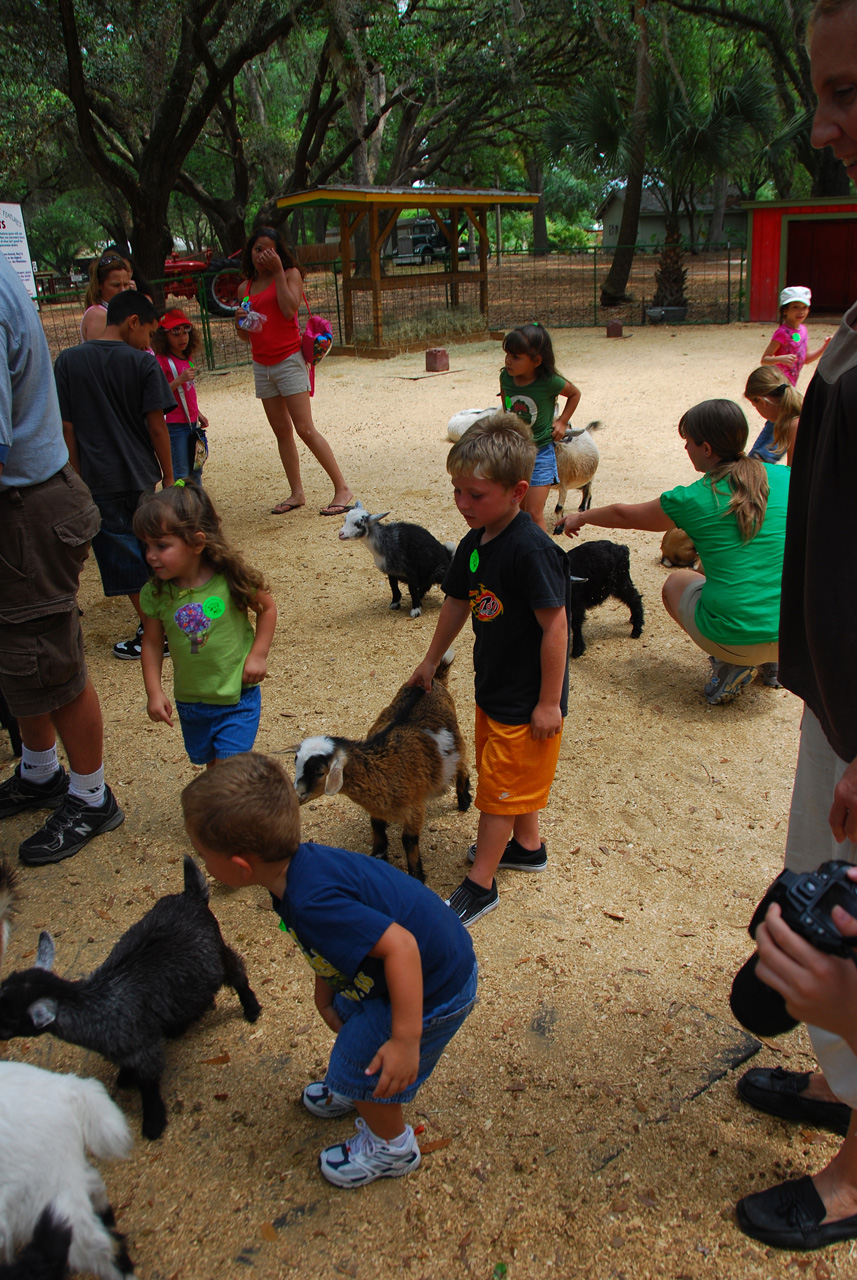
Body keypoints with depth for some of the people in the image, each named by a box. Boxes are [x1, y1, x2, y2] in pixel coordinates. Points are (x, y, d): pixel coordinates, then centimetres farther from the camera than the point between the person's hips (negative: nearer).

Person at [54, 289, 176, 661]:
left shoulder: (68, 361, -1)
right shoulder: (143, 364, -6)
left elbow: (67, 427, -1)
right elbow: (156, 426, -6)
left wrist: (78, 478, 6)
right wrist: (168, 476, 3)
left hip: (99, 481, -1)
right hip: (141, 476, 1)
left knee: (124, 559, 5)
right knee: (145, 552, 17)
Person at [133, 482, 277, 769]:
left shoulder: (232, 579, -19)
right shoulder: (155, 594, -11)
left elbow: (267, 608, -2)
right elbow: (152, 644, 1)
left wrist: (258, 655, -9)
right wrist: (154, 692, -5)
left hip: (238, 697, -3)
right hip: (190, 702, 4)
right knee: (211, 766, 19)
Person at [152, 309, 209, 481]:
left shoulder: (187, 358, 11)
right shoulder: (161, 360, -12)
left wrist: (198, 414, 21)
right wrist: (179, 380, -27)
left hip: (191, 423, 8)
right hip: (174, 426, -8)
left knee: (196, 470, 15)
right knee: (180, 474, -5)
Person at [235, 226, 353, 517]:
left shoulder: (290, 274, 1)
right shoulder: (245, 287, 14)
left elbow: (289, 310, -17)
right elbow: (245, 336, 18)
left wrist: (278, 272, -13)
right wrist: (241, 320, -4)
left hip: (289, 360, -6)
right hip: (261, 365, 6)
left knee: (304, 428, -13)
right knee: (281, 430, 6)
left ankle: (342, 488, -8)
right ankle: (296, 493, 11)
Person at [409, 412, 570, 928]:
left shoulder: (532, 550, -28)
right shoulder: (473, 545, -1)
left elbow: (555, 625, -25)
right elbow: (458, 603, 14)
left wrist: (549, 702, -21)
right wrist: (432, 660, 24)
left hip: (528, 700, -8)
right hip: (494, 687, 8)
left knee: (499, 786, 4)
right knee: (512, 777, 24)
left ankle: (481, 884, 19)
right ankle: (527, 845, 45)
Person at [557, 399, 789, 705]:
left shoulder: (692, 500, -7)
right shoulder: (783, 478, -1)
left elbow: (623, 515, 12)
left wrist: (581, 517, 31)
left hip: (732, 638, -3)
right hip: (796, 633, 4)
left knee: (676, 582, 28)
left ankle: (732, 665, 7)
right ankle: (767, 663, 18)